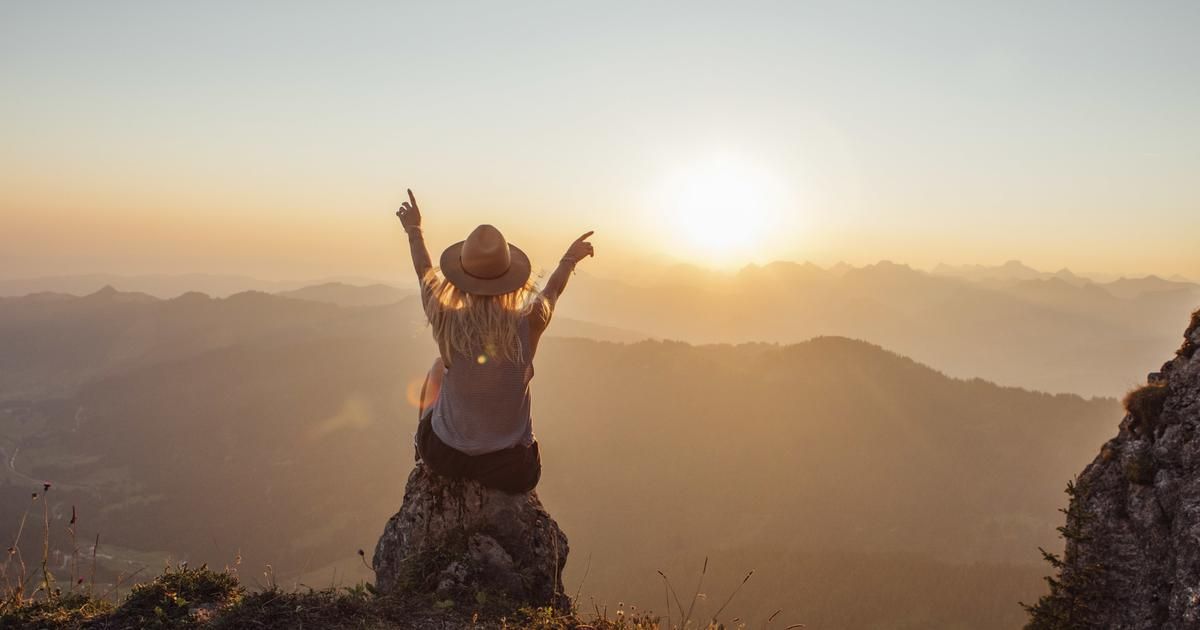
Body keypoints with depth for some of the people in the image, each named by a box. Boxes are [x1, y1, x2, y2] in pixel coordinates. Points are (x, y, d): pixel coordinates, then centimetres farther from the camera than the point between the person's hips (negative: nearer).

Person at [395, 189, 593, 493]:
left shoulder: (447, 322, -16)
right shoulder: (528, 323, -17)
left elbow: (426, 275, 8)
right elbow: (552, 290, 9)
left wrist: (414, 230, 26)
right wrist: (570, 259, 30)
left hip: (443, 456, 1)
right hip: (511, 471, -1)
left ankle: (421, 444, 47)